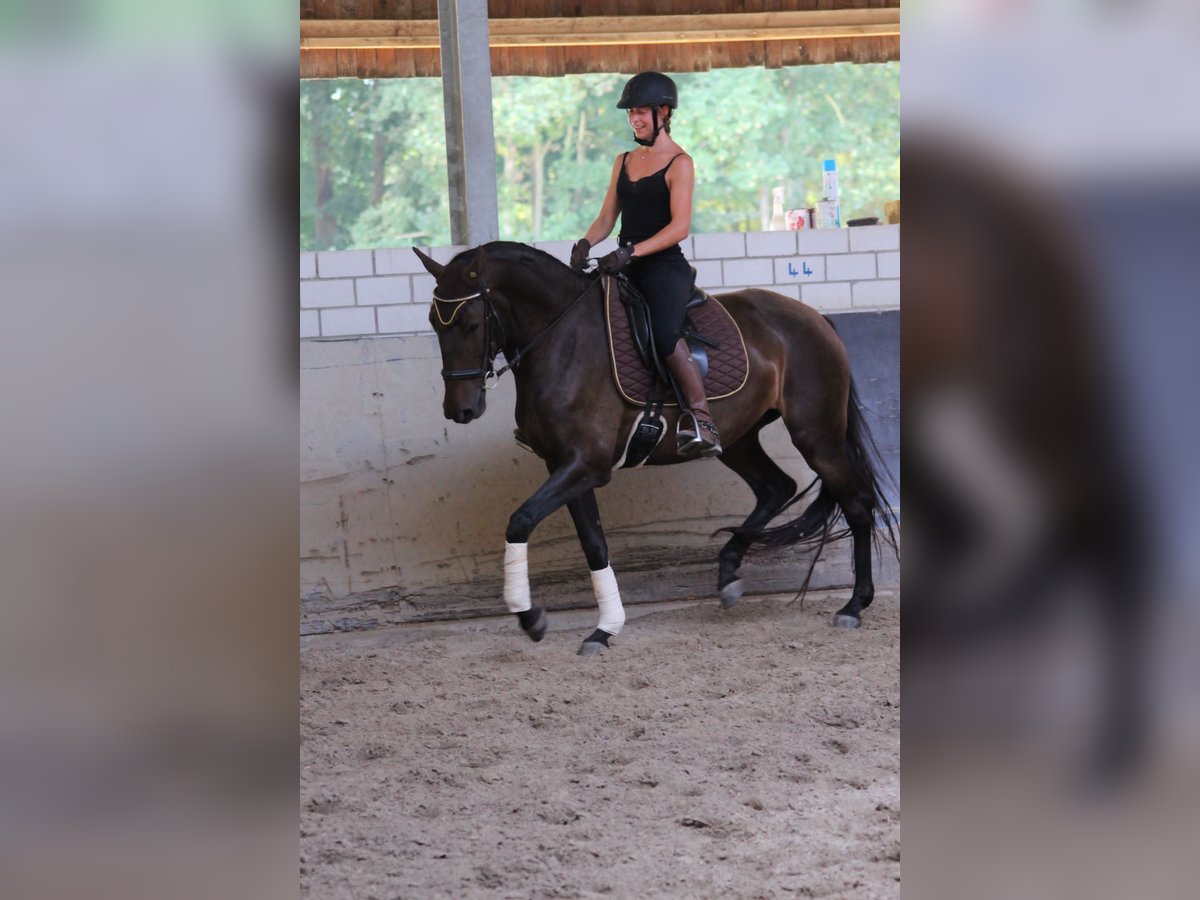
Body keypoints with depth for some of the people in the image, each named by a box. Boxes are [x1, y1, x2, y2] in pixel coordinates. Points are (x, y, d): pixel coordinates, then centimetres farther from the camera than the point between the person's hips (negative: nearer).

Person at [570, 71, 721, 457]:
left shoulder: (679, 163, -4)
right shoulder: (624, 162, 17)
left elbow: (680, 226, -13)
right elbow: (607, 217, 15)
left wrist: (631, 252, -24)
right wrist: (586, 243, -7)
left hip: (665, 266, -8)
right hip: (625, 267, 8)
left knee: (664, 332, -33)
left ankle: (702, 421, -30)